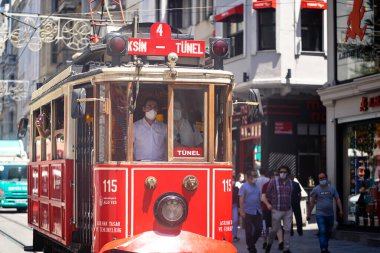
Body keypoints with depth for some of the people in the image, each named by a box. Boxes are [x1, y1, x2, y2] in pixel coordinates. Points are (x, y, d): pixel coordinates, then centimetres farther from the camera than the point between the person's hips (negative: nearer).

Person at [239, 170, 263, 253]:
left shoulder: (256, 186, 12)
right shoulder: (244, 186, -5)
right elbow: (241, 199, -10)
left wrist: (260, 209, 15)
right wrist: (242, 211, -17)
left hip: (257, 212, 6)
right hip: (248, 212, -6)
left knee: (259, 228, 3)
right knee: (249, 230, 1)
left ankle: (252, 243, 23)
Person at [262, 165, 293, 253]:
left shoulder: (290, 182, 7)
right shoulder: (273, 181, -5)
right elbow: (267, 195, 1)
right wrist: (268, 204, -4)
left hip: (288, 210, 3)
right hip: (277, 210, -3)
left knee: (287, 230, 3)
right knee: (275, 229, 5)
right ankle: (269, 244, 30)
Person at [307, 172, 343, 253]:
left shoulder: (332, 189, 7)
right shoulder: (316, 189, 0)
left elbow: (337, 199, 3)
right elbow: (312, 202, 2)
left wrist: (341, 210, -9)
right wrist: (309, 213, 0)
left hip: (330, 214, 3)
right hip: (320, 214, -3)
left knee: (328, 232, 12)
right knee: (322, 231, -14)